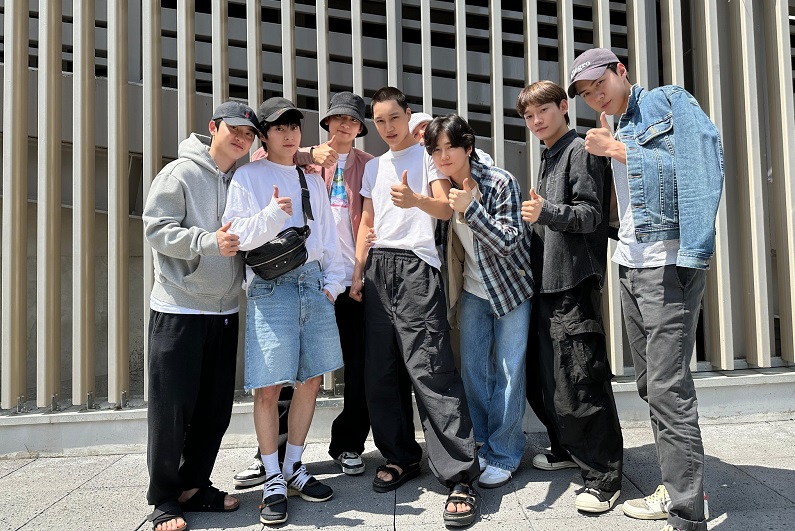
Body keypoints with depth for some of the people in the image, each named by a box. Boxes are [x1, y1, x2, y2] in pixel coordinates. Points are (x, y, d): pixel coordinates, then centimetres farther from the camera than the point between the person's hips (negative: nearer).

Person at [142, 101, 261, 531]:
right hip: (178, 308, -5)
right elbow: (157, 228, -12)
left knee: (216, 407, 10)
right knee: (172, 407, 0)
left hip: (225, 310, 6)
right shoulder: (180, 173, -4)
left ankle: (194, 485, 26)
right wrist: (209, 241, -24)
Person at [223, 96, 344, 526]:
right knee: (268, 387, -5)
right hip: (270, 286, -5)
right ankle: (273, 479, 12)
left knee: (310, 380, 8)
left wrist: (333, 281, 8)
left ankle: (294, 468, 24)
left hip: (314, 283, 5)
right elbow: (237, 236, -4)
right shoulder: (248, 177, 4)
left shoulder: (312, 180, 19)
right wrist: (271, 215, -20)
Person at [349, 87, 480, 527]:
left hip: (415, 265, -6)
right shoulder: (373, 167, 21)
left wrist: (416, 200, -29)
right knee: (382, 369, 4)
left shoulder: (427, 155, 6)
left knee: (428, 368, -13)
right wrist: (357, 271, 11)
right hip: (378, 267, 6)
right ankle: (401, 457, 19)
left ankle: (460, 477, -9)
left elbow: (446, 208, -7)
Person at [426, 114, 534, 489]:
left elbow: (507, 241, -26)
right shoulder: (443, 188, -3)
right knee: (472, 369, 7)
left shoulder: (500, 183, -19)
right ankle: (482, 447, 22)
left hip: (511, 285, -5)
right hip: (472, 290, 5)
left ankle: (504, 455, 11)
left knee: (508, 370, -2)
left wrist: (470, 207, -35)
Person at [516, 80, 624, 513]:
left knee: (580, 382, -9)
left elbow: (591, 214, -15)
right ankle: (569, 448, 31)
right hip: (547, 281, 9)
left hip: (574, 282, -9)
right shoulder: (548, 158, 21)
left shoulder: (581, 150, -5)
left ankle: (604, 477, 2)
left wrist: (547, 212, -30)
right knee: (550, 375, 14)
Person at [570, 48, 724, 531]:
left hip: (668, 262, -8)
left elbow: (704, 163, -17)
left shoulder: (670, 102, 0)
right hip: (631, 265, 9)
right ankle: (679, 488, 24)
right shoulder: (619, 130, 21)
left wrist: (620, 150, -13)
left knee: (668, 388, -11)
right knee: (651, 385, 12)